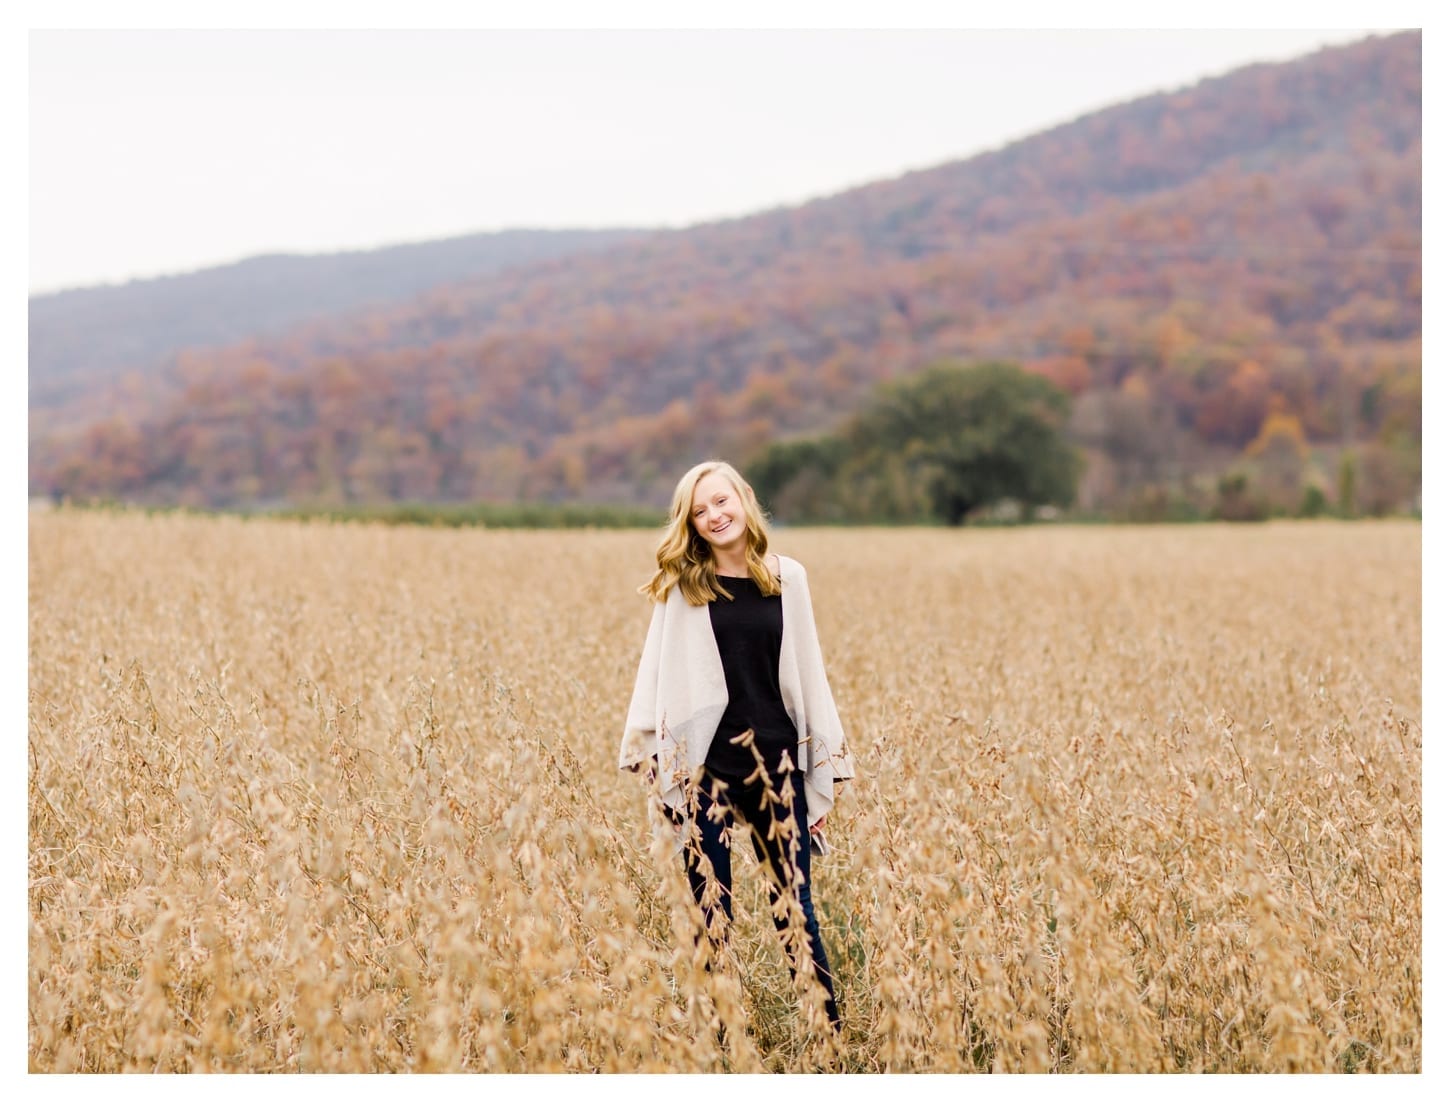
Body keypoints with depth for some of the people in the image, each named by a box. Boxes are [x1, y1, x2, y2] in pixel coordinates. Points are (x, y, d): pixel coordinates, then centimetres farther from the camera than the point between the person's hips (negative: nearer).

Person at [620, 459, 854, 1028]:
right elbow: (657, 672, 2)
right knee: (711, 910, 3)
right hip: (704, 764, -1)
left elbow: (808, 672, 10)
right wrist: (649, 755, -5)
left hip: (777, 759, 1)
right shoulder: (681, 583, 3)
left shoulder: (788, 577, 6)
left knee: (794, 902, 4)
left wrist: (826, 758, 8)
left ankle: (832, 1025, 11)